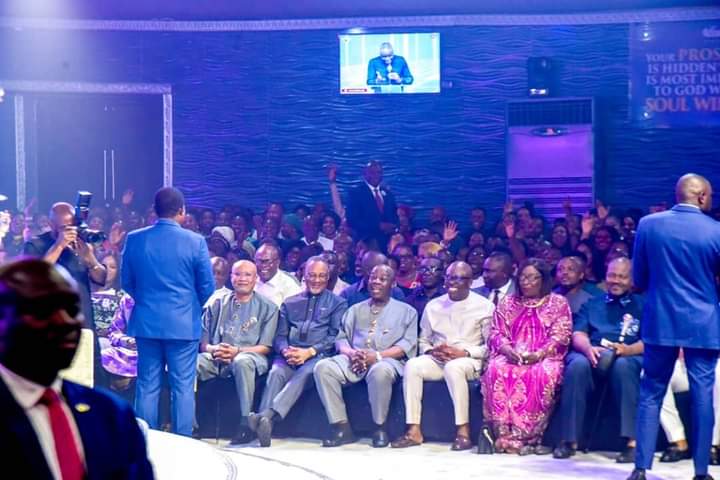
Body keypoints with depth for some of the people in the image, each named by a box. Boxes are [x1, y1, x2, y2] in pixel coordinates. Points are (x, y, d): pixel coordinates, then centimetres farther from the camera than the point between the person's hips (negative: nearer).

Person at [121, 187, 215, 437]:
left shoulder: (134, 239, -2)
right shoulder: (195, 241, -8)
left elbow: (126, 282, 8)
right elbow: (208, 287, -1)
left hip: (146, 322, 3)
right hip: (184, 323, -3)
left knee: (147, 387, 9)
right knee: (183, 388, 4)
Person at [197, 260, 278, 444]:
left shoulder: (267, 307, 13)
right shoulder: (217, 304, 20)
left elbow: (266, 347, 4)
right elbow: (202, 341, 13)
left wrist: (237, 351, -12)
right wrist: (212, 349, -11)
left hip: (249, 355, -3)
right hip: (216, 357, 3)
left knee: (242, 362, -40)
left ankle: (246, 423, -36)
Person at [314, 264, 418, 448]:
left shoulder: (406, 311, 15)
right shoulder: (355, 310, 27)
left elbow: (408, 344, 1)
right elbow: (341, 338, 17)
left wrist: (377, 356, -13)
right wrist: (351, 353, -8)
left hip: (387, 360, -4)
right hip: (355, 361, 4)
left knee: (380, 371, -41)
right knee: (323, 367, -26)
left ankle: (380, 427, -21)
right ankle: (341, 428, -24)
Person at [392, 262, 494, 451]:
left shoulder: (484, 306, 1)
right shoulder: (433, 306, 13)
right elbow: (423, 341, 17)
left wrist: (464, 353, -17)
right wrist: (431, 351, -6)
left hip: (469, 361, -4)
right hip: (437, 360, 4)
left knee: (453, 367, -38)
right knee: (412, 365, -26)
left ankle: (463, 431, -32)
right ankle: (414, 431, -27)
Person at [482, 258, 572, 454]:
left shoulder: (558, 303, 11)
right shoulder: (507, 303, 20)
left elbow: (560, 336, 0)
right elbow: (496, 333, 11)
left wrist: (539, 354, -17)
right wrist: (507, 350, -12)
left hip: (543, 359, -2)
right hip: (510, 357, 2)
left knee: (541, 374, -37)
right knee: (496, 369, -32)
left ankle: (523, 436, -36)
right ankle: (503, 433, -35)